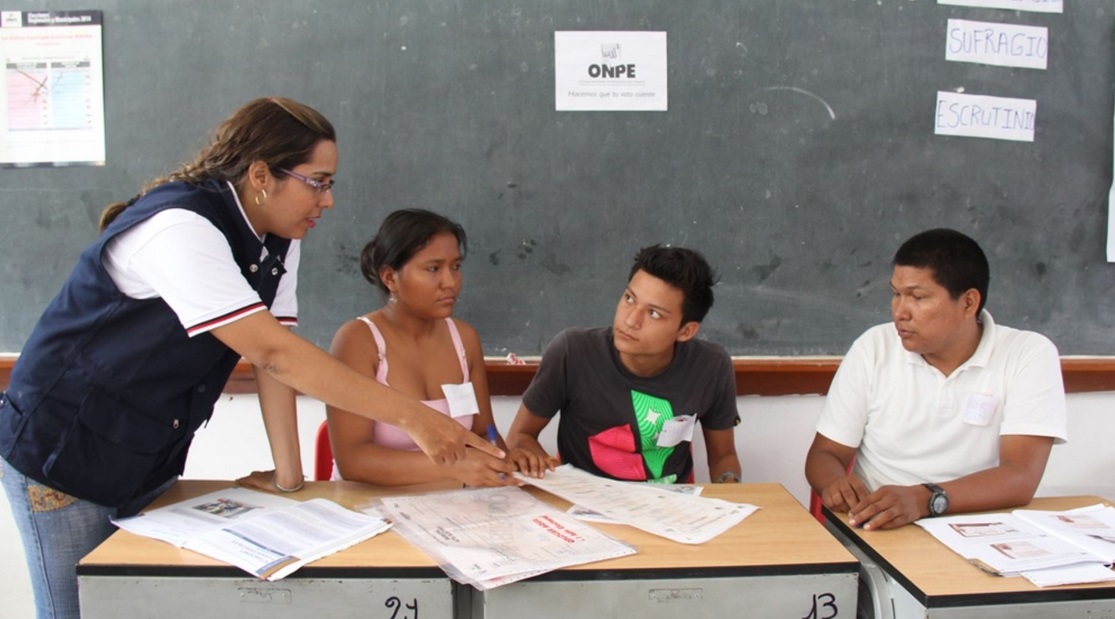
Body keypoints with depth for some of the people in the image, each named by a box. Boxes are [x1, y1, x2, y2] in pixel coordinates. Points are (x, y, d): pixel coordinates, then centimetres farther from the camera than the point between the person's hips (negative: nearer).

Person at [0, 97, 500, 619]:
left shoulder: (277, 242, -3)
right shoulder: (182, 228, -29)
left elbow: (274, 353, -6)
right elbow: (272, 352, -35)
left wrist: (288, 476, -11)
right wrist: (412, 417, -35)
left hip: (149, 464, 7)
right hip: (62, 455, -7)